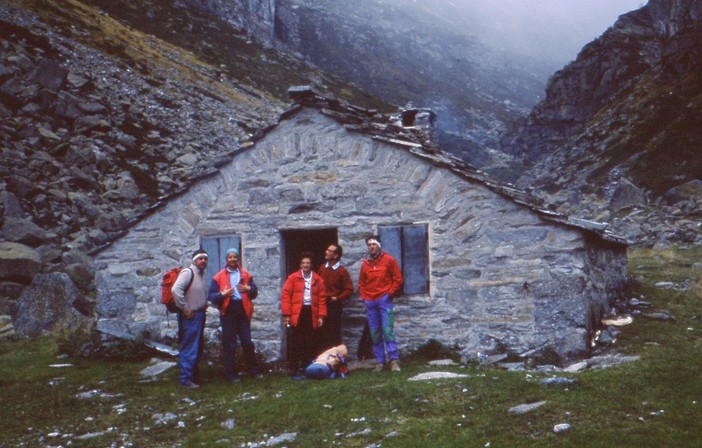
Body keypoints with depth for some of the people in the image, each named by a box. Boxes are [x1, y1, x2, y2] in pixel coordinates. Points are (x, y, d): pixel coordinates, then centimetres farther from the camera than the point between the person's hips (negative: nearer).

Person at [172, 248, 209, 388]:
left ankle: (194, 375, 26)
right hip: (191, 316, -10)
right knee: (189, 349, -7)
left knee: (198, 348, 16)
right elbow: (176, 289, -26)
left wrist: (204, 305, 14)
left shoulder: (201, 274, 16)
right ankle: (186, 379, -3)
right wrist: (185, 309, -21)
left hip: (200, 315, 10)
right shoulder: (188, 272, -13)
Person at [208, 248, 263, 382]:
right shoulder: (219, 277, 3)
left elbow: (255, 292, 14)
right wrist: (222, 294, -20)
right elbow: (211, 296, -1)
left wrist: (248, 289, -8)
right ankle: (231, 374, 10)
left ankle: (254, 370, 18)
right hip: (228, 312, -2)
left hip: (243, 311, 2)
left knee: (247, 343, 6)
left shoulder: (246, 275, 11)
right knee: (229, 345, 2)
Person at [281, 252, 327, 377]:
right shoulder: (293, 278, 2)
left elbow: (322, 298, 8)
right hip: (296, 313, -2)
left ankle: (306, 366, 18)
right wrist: (286, 314, -8)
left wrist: (321, 316, 2)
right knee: (294, 343, 0)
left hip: (311, 313, 2)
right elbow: (285, 295, -2)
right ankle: (293, 368, 5)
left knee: (309, 342, 8)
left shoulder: (318, 280, 9)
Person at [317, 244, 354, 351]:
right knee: (322, 333, 4)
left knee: (334, 333, -1)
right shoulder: (322, 268, 9)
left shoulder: (342, 271, -4)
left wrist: (337, 298, -13)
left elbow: (349, 290, -6)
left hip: (334, 306, -4)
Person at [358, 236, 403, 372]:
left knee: (387, 330, -11)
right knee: (375, 333, 5)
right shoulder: (365, 263, 12)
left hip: (384, 300, -4)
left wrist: (390, 293, -6)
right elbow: (361, 282, 21)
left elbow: (398, 279, 1)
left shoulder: (388, 260, 1)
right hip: (370, 302, 4)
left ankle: (394, 360, -10)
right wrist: (363, 296, 8)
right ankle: (380, 361, 9)